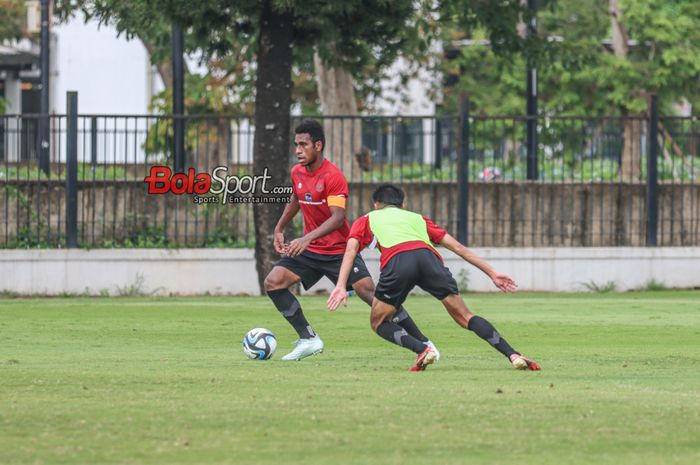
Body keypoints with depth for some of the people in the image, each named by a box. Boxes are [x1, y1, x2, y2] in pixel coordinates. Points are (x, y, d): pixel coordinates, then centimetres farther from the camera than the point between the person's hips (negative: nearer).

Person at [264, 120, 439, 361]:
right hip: (310, 250, 7)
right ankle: (308, 339, -3)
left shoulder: (333, 176, -20)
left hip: (340, 250, -7)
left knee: (368, 291, -16)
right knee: (273, 282, -10)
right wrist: (279, 229, 22)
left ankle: (422, 342, -6)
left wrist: (307, 238, -40)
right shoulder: (297, 172, 3)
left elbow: (337, 218, -29)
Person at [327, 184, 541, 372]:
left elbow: (351, 249, 14)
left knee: (379, 322, 16)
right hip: (428, 256, 2)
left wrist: (341, 286, 3)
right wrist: (492, 273, 32)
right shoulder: (417, 218, 39)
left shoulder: (367, 220, 34)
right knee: (465, 317, 10)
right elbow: (458, 247, 31)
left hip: (396, 261, -2)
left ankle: (422, 349, -7)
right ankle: (513, 355, -4)